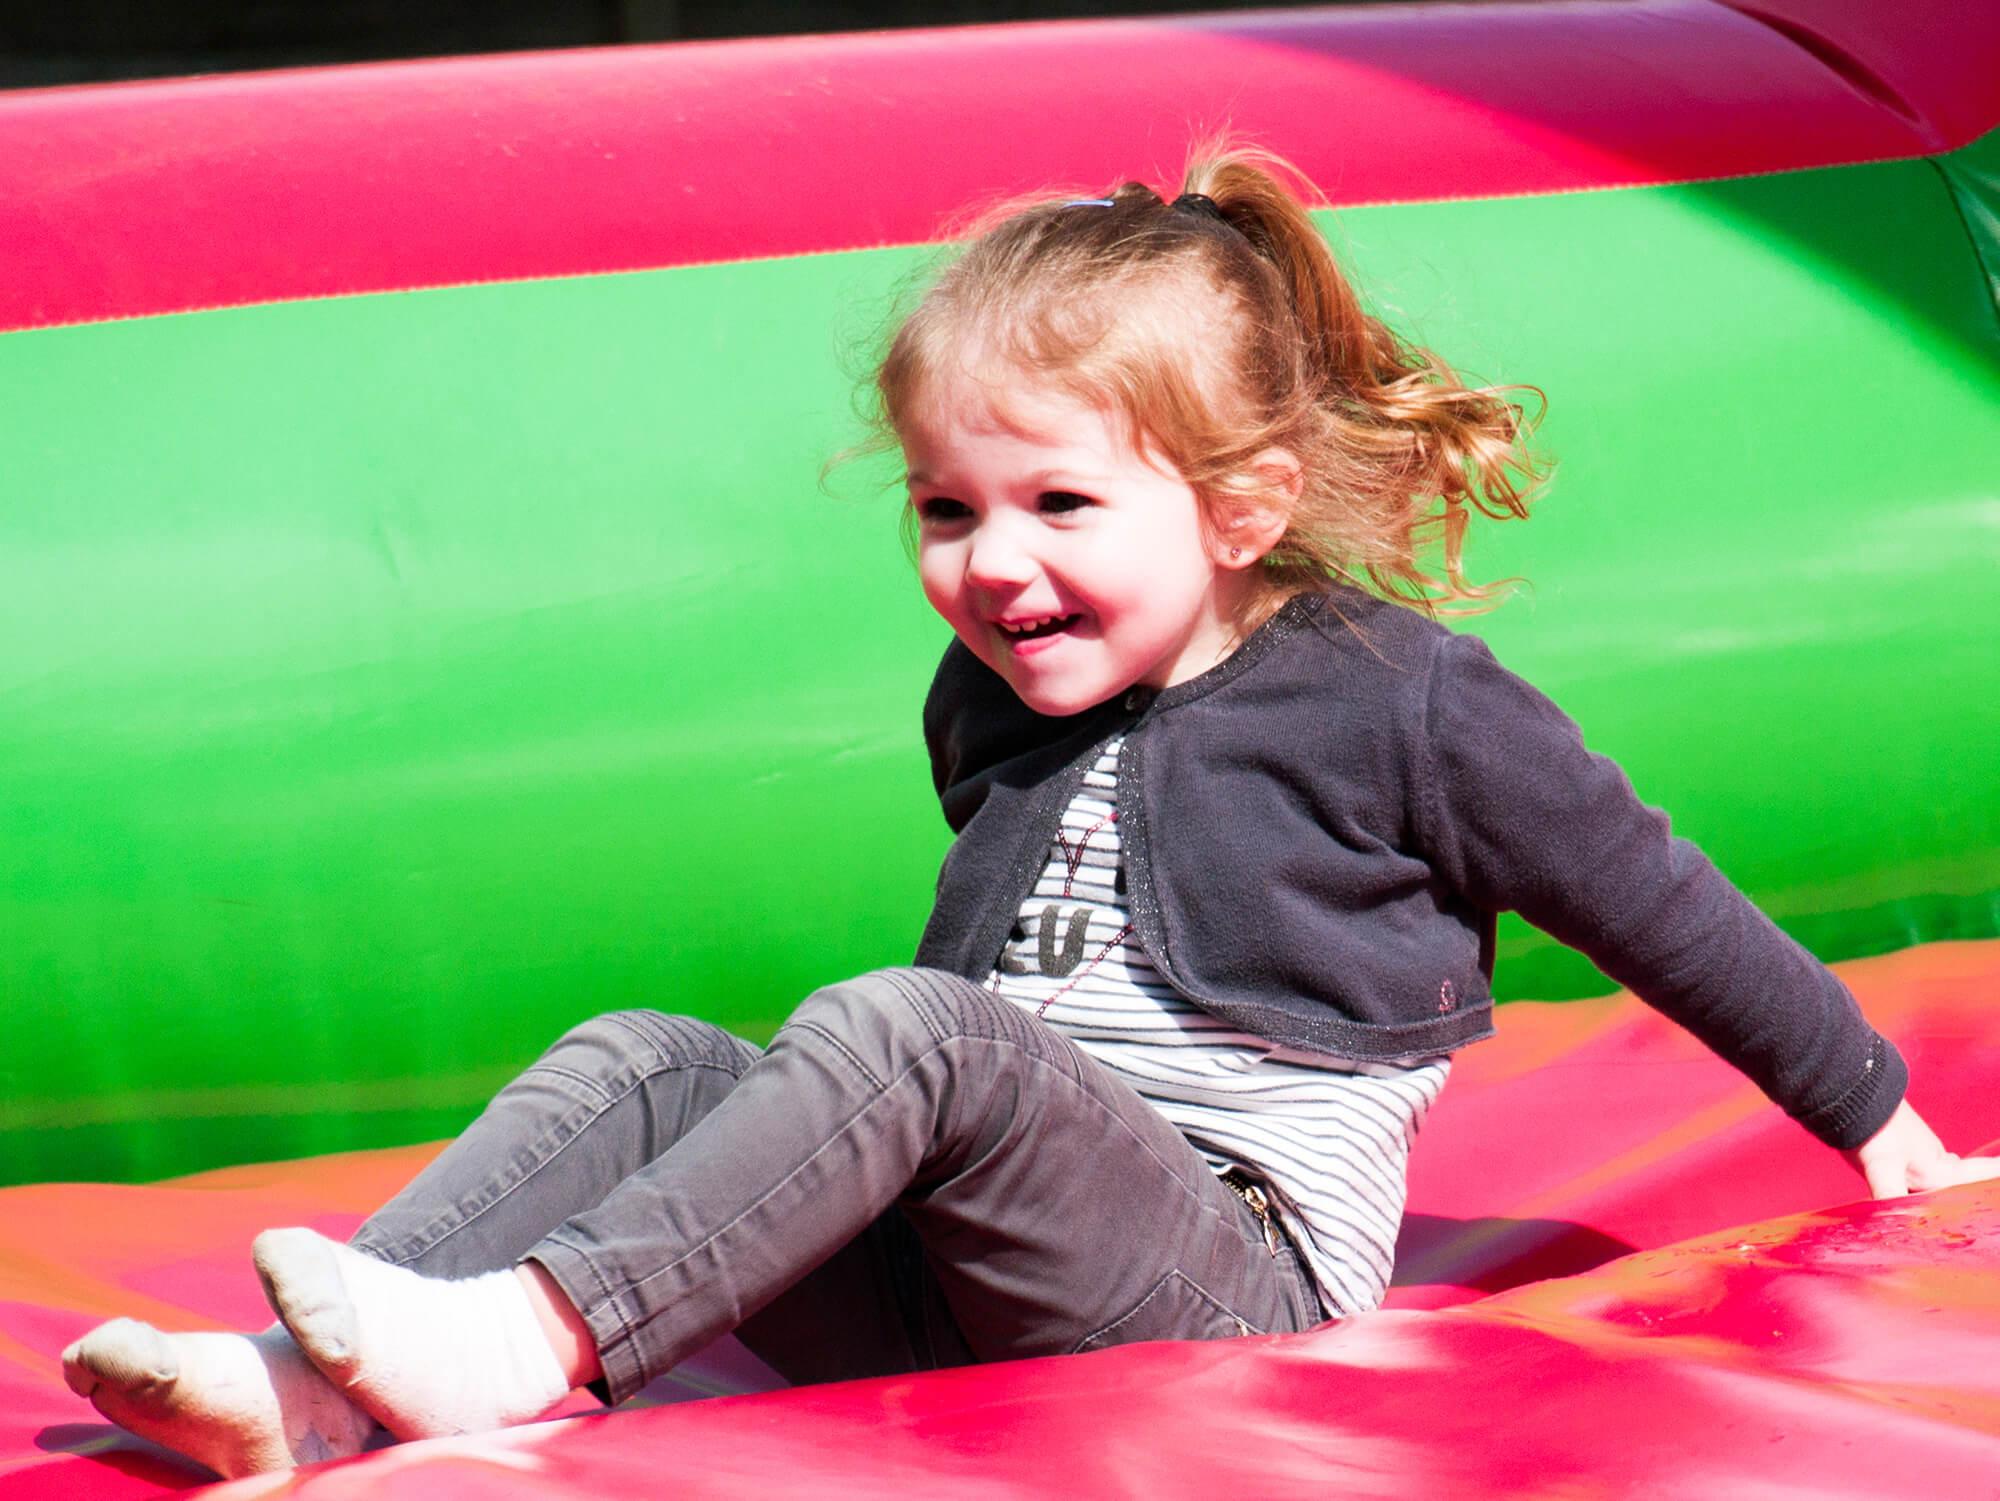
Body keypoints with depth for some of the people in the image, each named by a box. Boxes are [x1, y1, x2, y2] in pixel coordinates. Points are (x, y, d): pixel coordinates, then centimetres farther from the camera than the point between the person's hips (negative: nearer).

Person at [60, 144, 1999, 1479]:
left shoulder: (1398, 702, -1)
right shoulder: (988, 713, 16)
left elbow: (1656, 907, 9)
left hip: (1238, 1274, -6)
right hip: (979, 1289, 7)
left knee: (910, 1033, -30)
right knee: (641, 1060, -11)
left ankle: (533, 1335, -45)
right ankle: (309, 1386, -30)